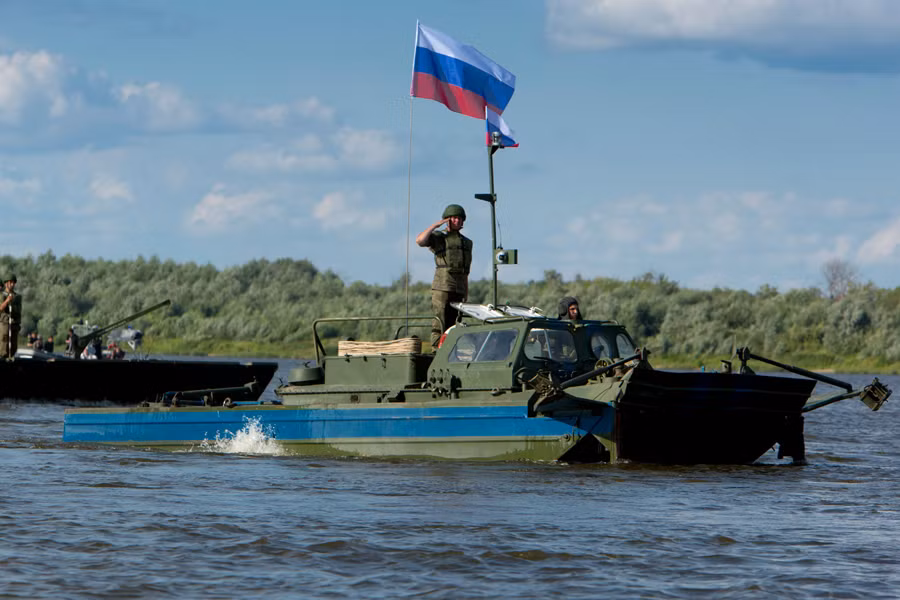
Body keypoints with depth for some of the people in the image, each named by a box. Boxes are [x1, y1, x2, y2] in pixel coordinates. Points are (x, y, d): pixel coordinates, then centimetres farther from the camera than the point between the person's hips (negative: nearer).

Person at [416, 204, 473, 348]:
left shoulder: (466, 243, 20)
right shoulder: (438, 237, 4)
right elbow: (420, 240, -19)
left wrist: (466, 295, 18)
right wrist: (435, 225, -10)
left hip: (458, 290, 6)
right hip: (442, 287, -6)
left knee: (452, 325, 5)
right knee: (440, 324, -11)